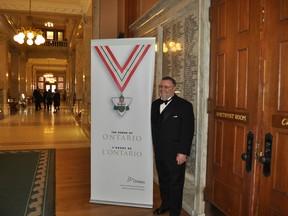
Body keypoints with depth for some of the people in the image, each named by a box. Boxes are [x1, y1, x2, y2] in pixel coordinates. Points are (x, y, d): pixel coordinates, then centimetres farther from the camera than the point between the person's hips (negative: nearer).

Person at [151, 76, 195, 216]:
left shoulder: (184, 105, -10)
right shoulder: (155, 104, 9)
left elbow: (188, 131, -13)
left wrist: (183, 152, -16)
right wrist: (155, 147, 10)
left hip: (175, 153, -6)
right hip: (159, 152, 6)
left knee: (175, 183, 6)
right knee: (163, 181, 20)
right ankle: (165, 205, 40)